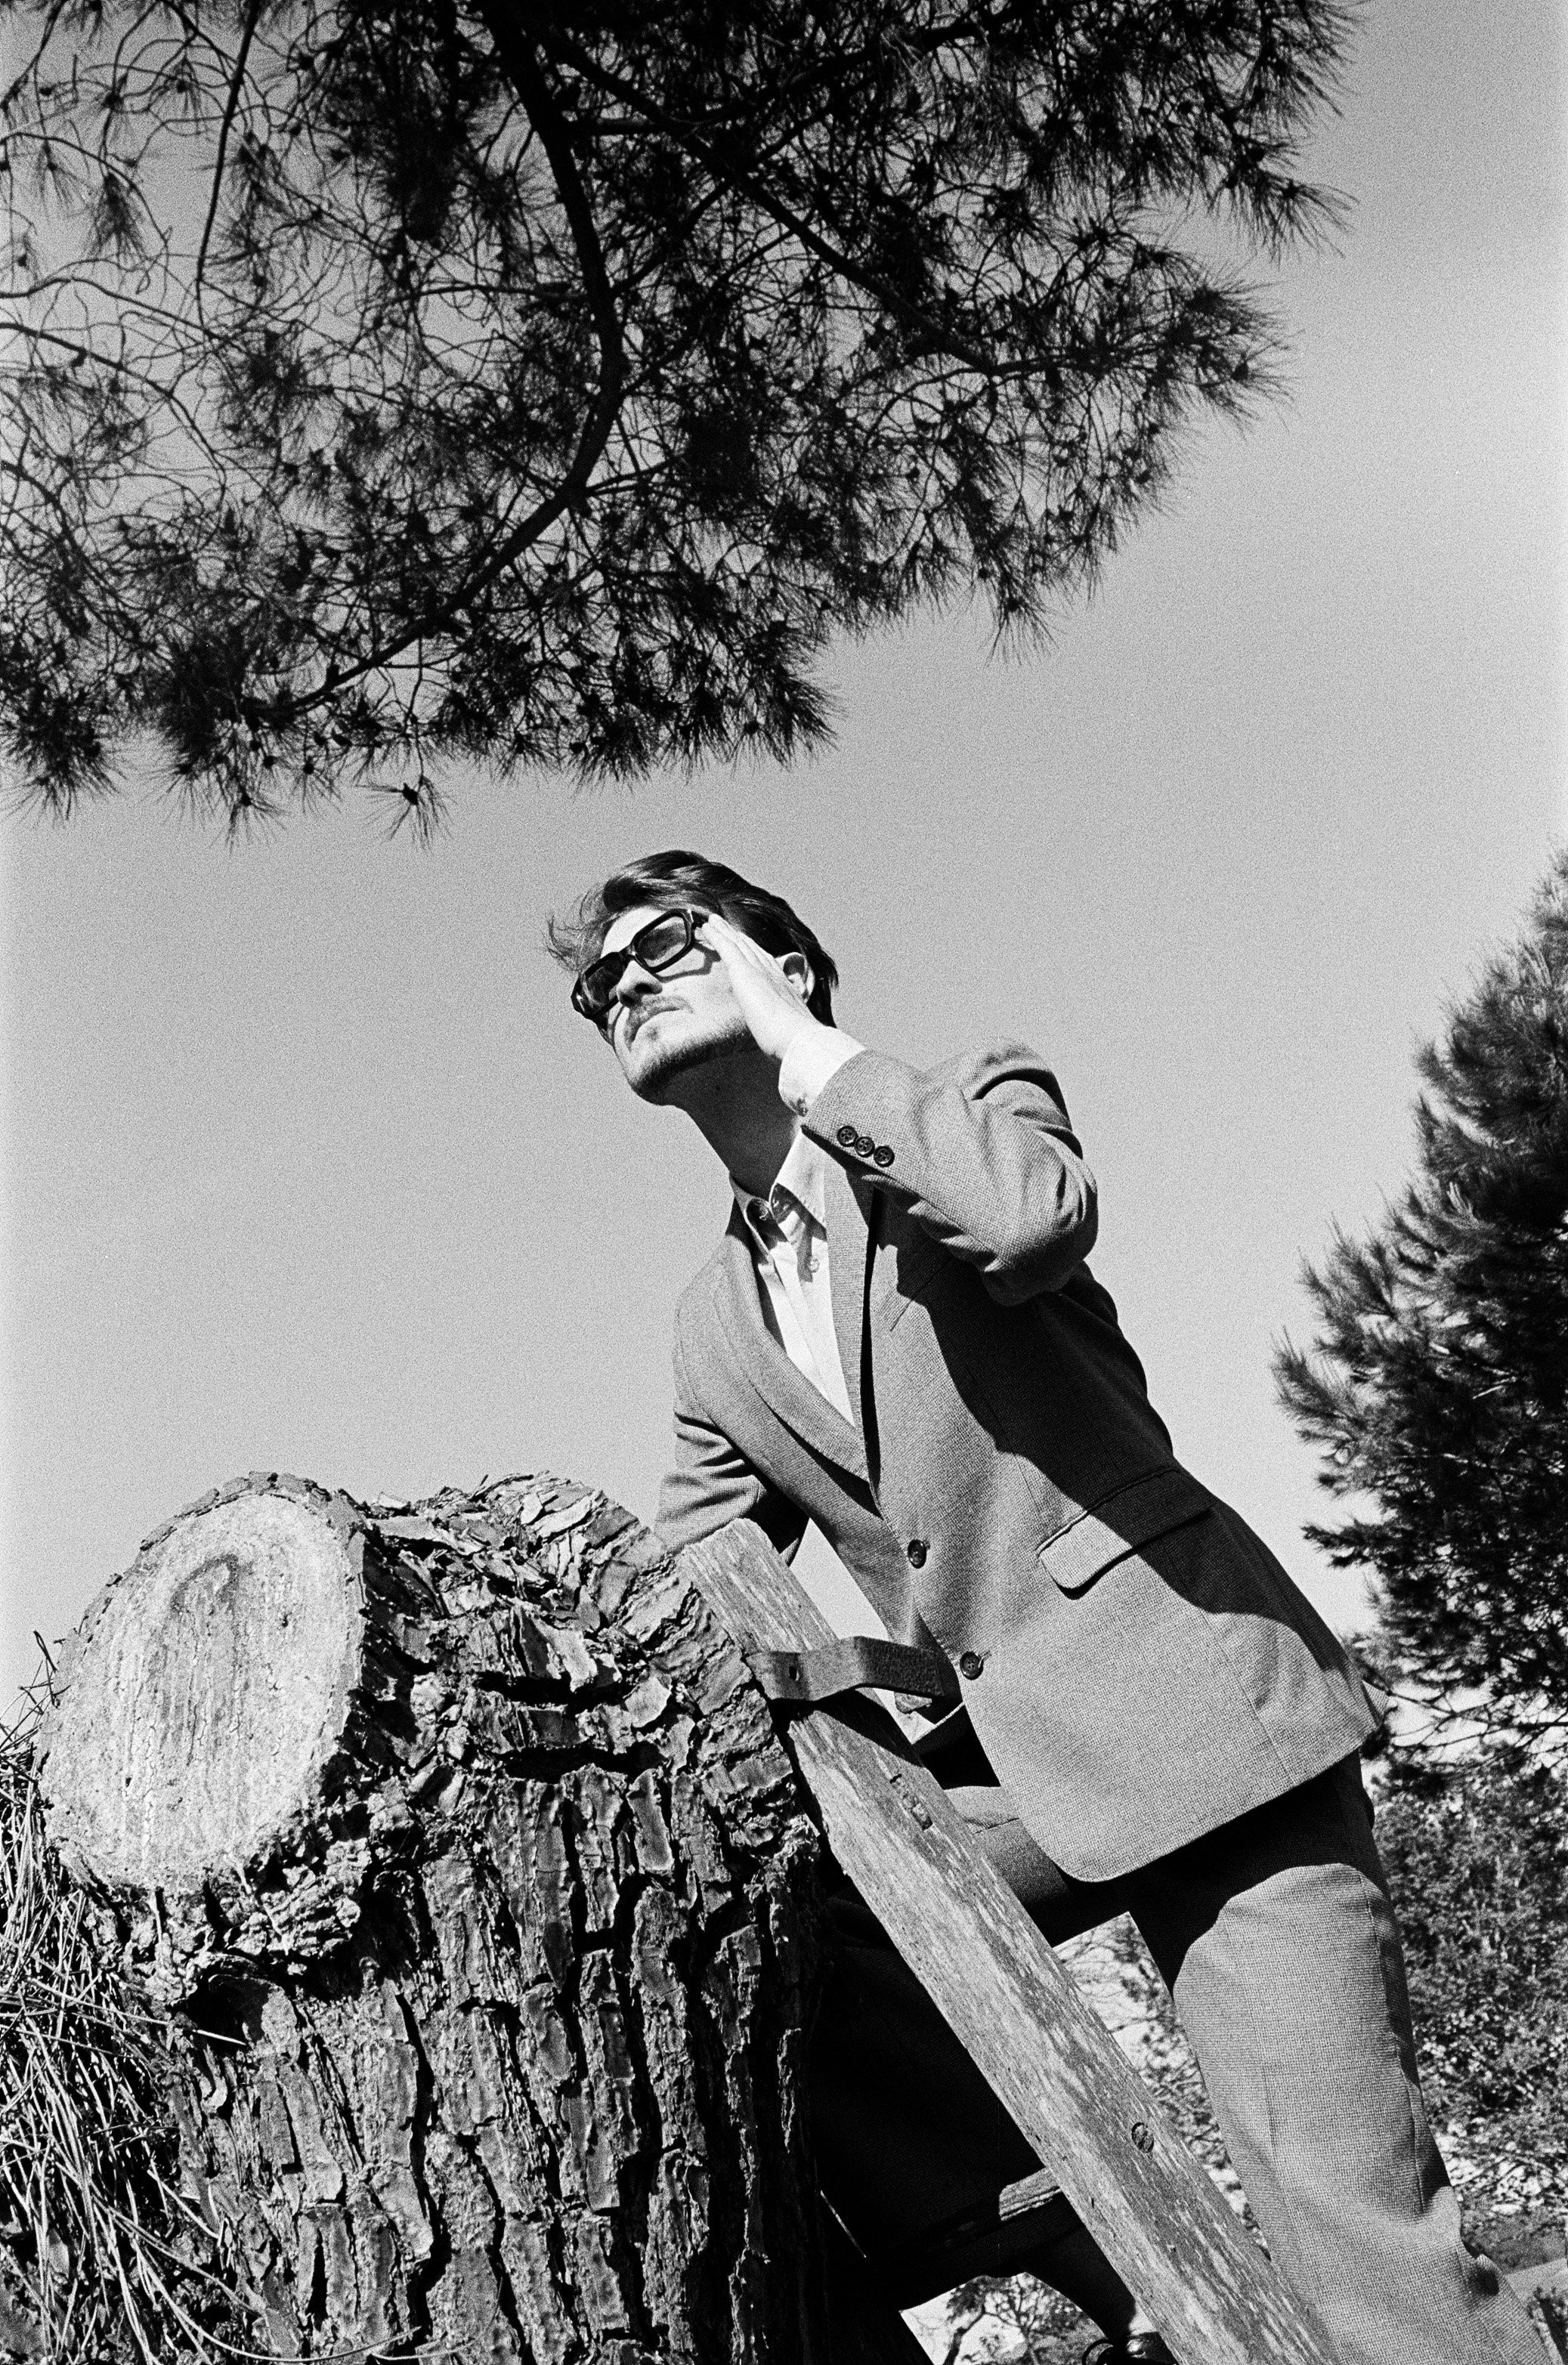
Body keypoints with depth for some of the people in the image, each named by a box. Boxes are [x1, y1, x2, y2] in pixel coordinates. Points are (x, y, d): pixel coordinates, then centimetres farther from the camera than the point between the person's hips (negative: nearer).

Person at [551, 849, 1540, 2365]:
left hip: (1189, 1697, -5)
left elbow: (1029, 1218, -22)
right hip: (1002, 1765, 6)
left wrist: (799, 1041, -11)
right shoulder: (710, 1333, 17)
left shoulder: (969, 1097, 2)